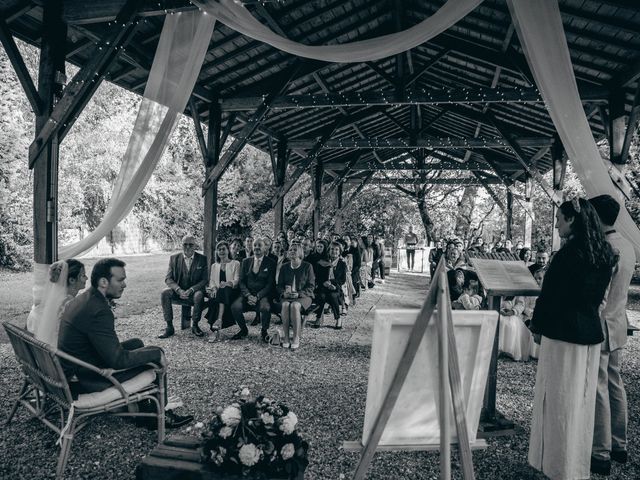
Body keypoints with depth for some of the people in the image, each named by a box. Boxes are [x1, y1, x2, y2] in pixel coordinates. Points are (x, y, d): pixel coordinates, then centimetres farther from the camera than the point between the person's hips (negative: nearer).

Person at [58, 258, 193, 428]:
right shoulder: (99, 311, -29)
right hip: (90, 378, -10)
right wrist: (157, 353, -18)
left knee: (136, 343, 17)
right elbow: (118, 360, -27)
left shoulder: (81, 299, 3)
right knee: (155, 362, -4)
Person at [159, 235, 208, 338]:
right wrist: (179, 290, -18)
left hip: (194, 292, -2)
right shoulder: (174, 258, 5)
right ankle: (169, 327, -19)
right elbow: (168, 278, 0)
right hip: (178, 291, 2)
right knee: (164, 293, -27)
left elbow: (204, 280, -4)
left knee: (199, 295, -34)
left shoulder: (202, 259, 0)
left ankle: (195, 325, -14)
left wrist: (191, 290, -20)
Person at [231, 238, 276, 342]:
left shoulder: (271, 263, 3)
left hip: (263, 295, -3)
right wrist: (248, 295, -11)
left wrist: (257, 297, -16)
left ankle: (264, 331, -5)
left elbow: (270, 284, -4)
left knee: (265, 308, -35)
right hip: (247, 294, 3)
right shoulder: (245, 262, 13)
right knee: (235, 307, -25)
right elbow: (242, 281, 7)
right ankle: (244, 330, 4)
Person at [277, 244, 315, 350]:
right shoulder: (284, 267, 12)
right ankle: (285, 338, -30)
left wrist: (298, 293, -16)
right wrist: (284, 293, -9)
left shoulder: (307, 266, 2)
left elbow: (311, 286, -1)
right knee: (285, 305, -32)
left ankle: (296, 339, -32)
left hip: (303, 296, -3)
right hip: (287, 296, 3)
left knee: (295, 306, -35)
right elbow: (279, 285, 14)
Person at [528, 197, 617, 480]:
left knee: (560, 400, 3)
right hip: (591, 332, 8)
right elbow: (597, 294, 13)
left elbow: (550, 295, -14)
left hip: (563, 332, -8)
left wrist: (536, 324, -1)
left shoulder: (568, 254, -18)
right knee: (583, 399, 16)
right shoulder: (605, 254, 6)